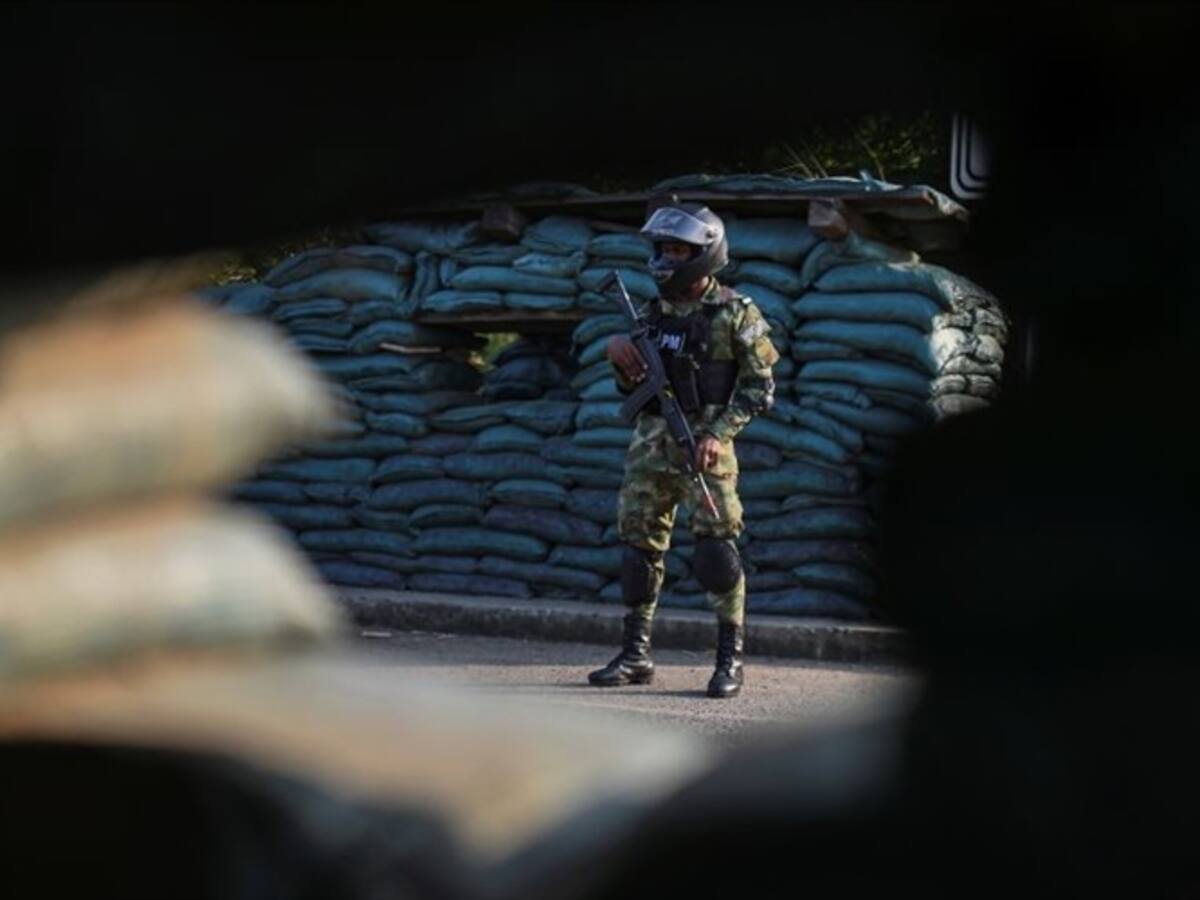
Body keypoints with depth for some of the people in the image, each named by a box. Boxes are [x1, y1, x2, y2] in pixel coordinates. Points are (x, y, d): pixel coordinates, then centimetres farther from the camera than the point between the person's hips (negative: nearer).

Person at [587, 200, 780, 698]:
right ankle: (635, 655, 14)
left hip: (705, 444, -6)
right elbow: (631, 385, 19)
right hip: (651, 441, 6)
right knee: (639, 543, 6)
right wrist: (621, 356, -3)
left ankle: (730, 659, -2)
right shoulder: (656, 310, 12)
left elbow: (758, 386, -6)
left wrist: (718, 433, -16)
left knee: (716, 544, -9)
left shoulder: (736, 313, -4)